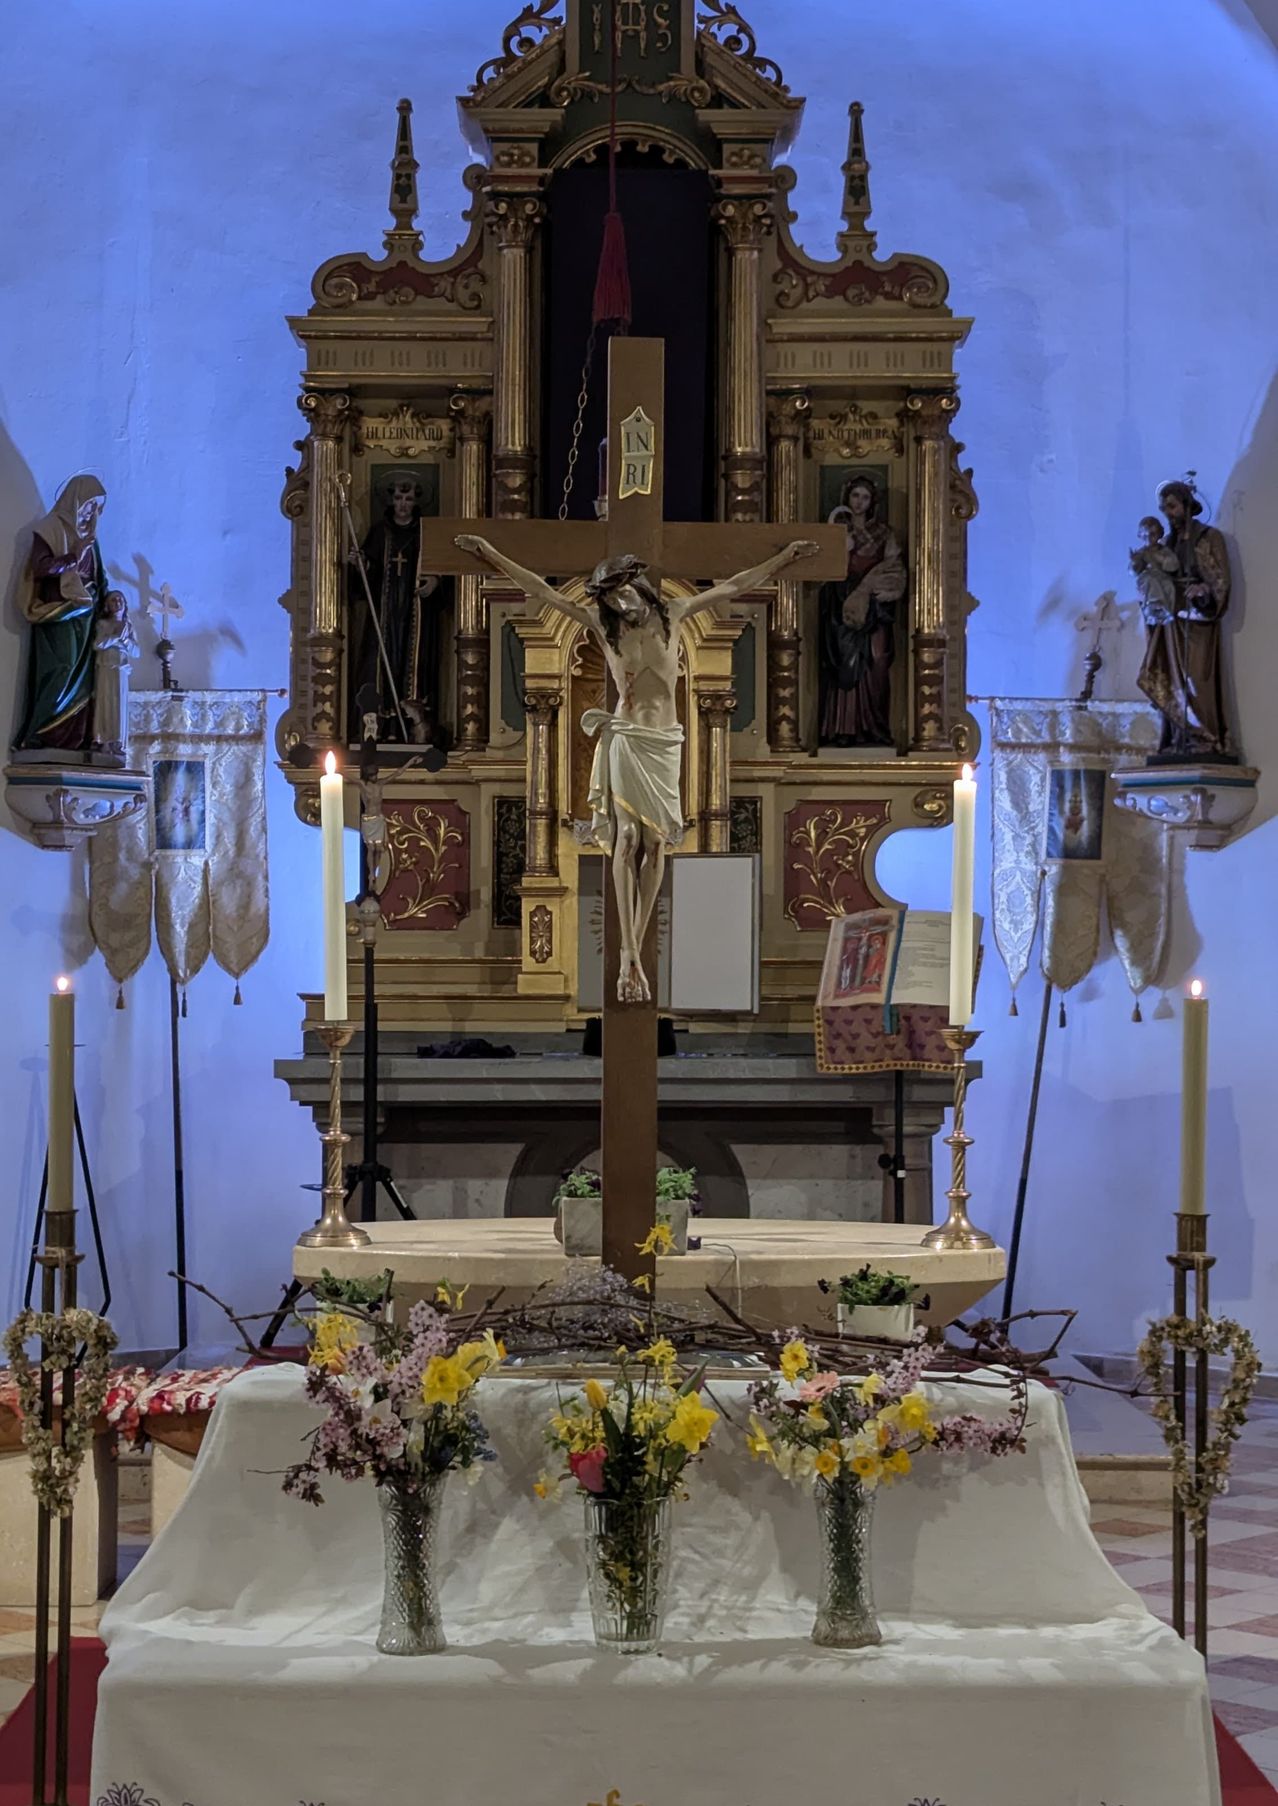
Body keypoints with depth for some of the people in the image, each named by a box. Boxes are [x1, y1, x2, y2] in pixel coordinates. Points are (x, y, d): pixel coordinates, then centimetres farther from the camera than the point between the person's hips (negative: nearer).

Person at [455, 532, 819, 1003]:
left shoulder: (671, 613, 6)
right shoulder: (601, 623, 2)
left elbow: (734, 586, 13)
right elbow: (540, 589, 1)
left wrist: (787, 556, 15)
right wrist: (488, 553, -2)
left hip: (666, 743, 3)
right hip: (626, 739, -3)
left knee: (656, 842, 0)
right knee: (627, 839, -13)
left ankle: (635, 949, 3)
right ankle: (630, 957, -14)